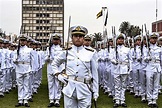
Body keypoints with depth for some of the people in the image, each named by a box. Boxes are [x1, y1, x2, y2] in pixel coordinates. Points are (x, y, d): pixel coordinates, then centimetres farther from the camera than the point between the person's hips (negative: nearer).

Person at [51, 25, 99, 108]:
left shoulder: (91, 53, 0)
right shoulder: (67, 52, 4)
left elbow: (94, 74, 3)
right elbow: (54, 64, 20)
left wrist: (95, 92, 3)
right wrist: (58, 75, 4)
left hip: (85, 90, -1)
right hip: (69, 89, 1)